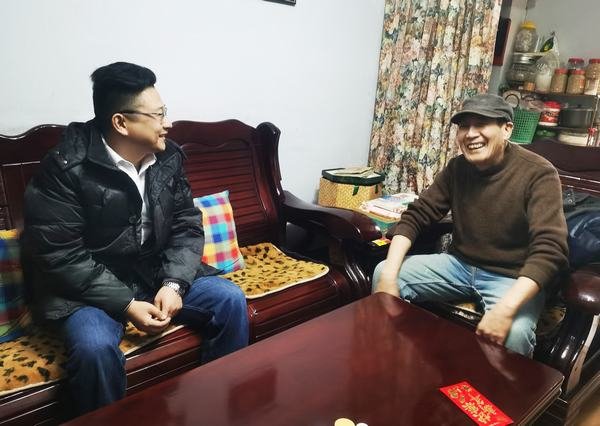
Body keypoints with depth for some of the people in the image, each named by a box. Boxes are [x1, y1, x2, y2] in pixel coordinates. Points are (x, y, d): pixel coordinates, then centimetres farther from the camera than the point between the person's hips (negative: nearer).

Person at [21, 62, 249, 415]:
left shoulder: (168, 157, -2)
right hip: (89, 285, -4)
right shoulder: (66, 167, -18)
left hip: (158, 273, 5)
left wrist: (173, 284, -15)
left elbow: (188, 226, 1)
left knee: (231, 299, -10)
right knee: (95, 347, -33)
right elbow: (60, 256, -18)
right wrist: (126, 304, -23)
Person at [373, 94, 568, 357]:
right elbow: (416, 215, -3)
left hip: (512, 278, -4)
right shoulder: (457, 168, -1)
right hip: (459, 264, 5)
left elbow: (549, 248, -26)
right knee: (382, 272, -10)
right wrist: (390, 274, -19)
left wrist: (506, 309, -40)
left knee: (512, 333, -35)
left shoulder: (538, 173, -16)